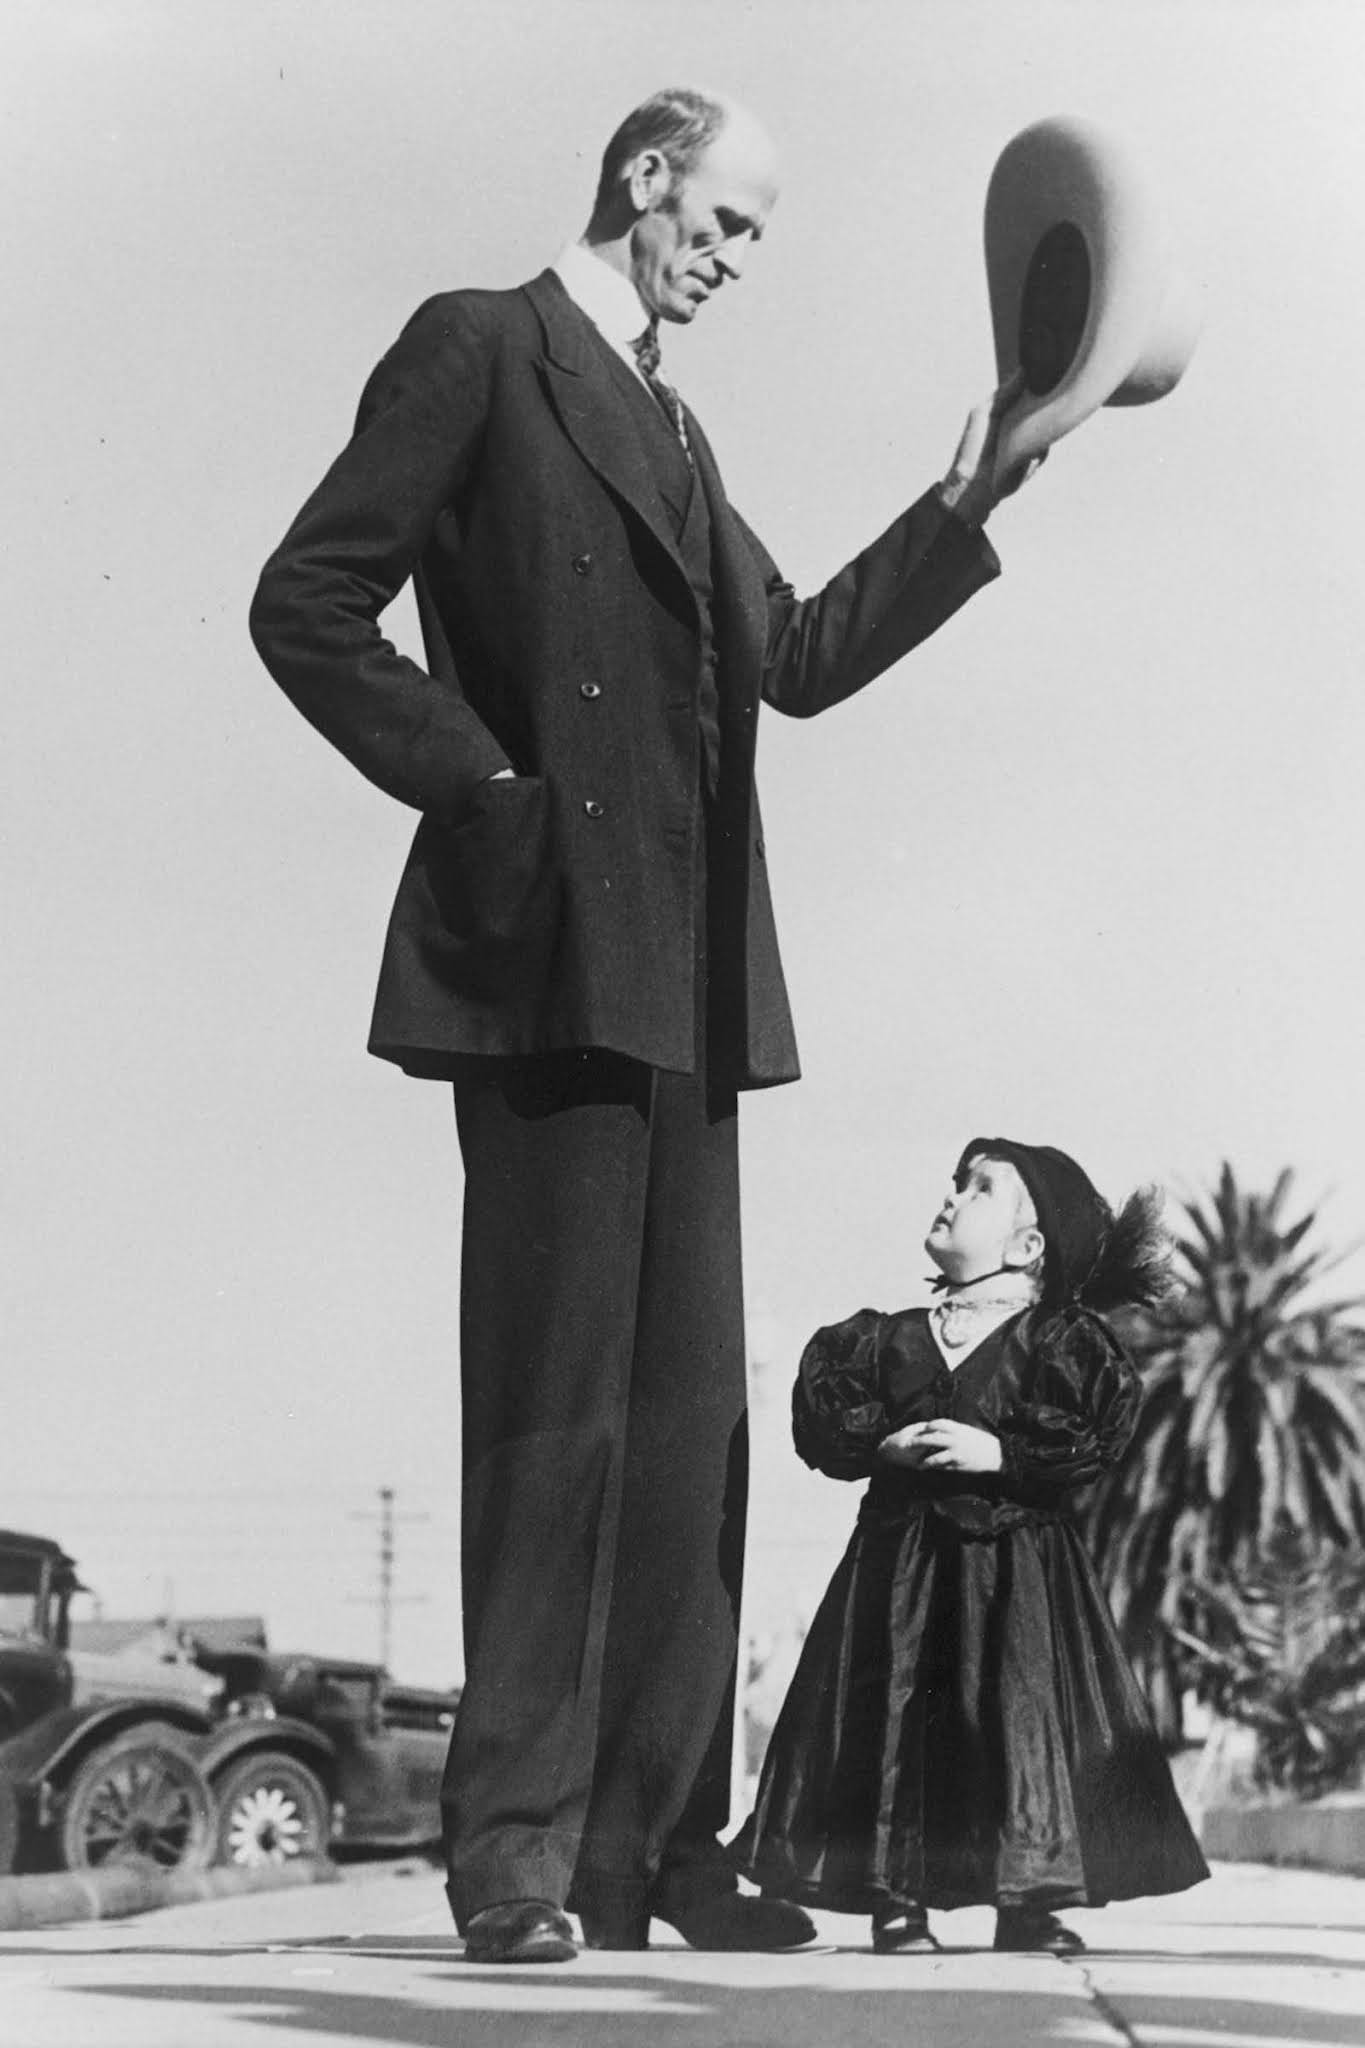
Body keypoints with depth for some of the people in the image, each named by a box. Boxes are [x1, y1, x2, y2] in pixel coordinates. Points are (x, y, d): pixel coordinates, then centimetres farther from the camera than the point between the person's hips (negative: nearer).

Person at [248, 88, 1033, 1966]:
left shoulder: (674, 436, 25)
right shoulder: (479, 350, 1)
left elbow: (796, 659, 23)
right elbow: (309, 602, -7)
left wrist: (964, 505, 15)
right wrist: (479, 789, -12)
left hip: (685, 980, 8)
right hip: (550, 957, -8)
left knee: (687, 1416, 5)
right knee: (556, 1404, -9)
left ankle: (654, 1840, 9)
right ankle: (517, 1846, -3)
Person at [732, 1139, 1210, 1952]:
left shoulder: (1066, 1341, 0)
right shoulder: (888, 1340, 9)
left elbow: (1098, 1435, -11)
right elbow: (822, 1424, 2)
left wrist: (999, 1453, -17)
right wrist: (885, 1443, -15)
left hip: (1021, 1557, -3)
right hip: (903, 1553, 3)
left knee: (1028, 1706, -6)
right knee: (896, 1711, -1)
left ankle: (1031, 1898, 4)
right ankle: (896, 1894, 7)